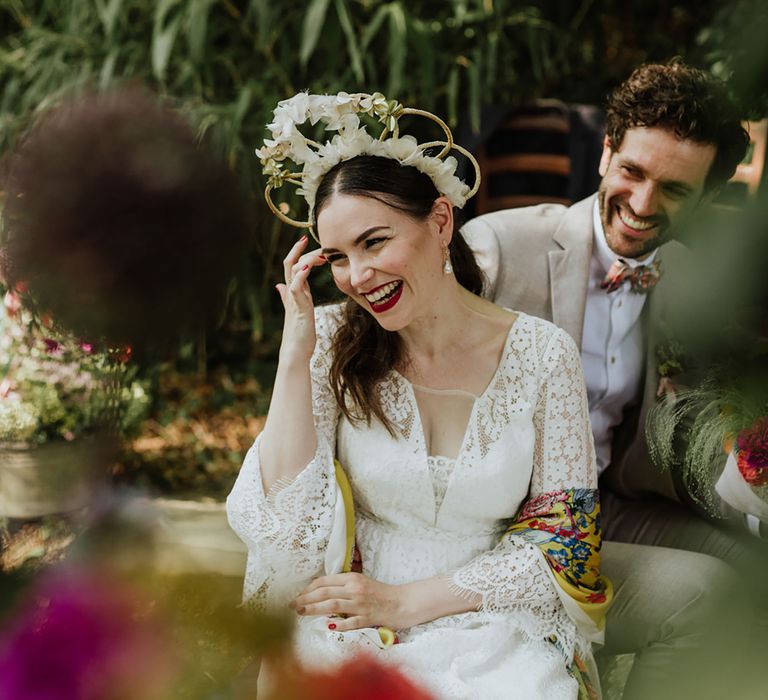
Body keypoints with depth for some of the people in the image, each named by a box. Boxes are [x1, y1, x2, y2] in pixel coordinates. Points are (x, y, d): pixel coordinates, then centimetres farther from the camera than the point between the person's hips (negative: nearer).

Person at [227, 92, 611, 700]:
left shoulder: (541, 354, -4)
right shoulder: (334, 342, -2)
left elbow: (563, 540, -1)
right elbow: (286, 524, -8)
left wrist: (408, 601, -10)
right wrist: (295, 353, -14)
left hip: (491, 620, 0)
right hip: (347, 621, 0)